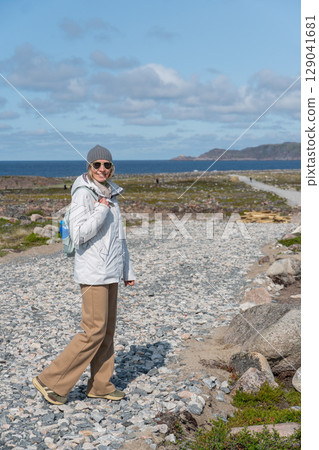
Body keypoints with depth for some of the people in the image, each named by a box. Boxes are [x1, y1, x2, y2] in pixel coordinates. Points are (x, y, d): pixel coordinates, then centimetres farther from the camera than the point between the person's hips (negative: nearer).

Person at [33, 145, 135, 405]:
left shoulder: (110, 194, 13)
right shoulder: (84, 194, -12)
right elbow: (78, 235, -22)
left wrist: (127, 270, 22)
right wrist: (101, 209, -21)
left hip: (110, 271, 8)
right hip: (93, 272, -8)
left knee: (107, 330, 11)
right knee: (94, 331, -7)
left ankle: (100, 385, 21)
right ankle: (51, 381, 3)